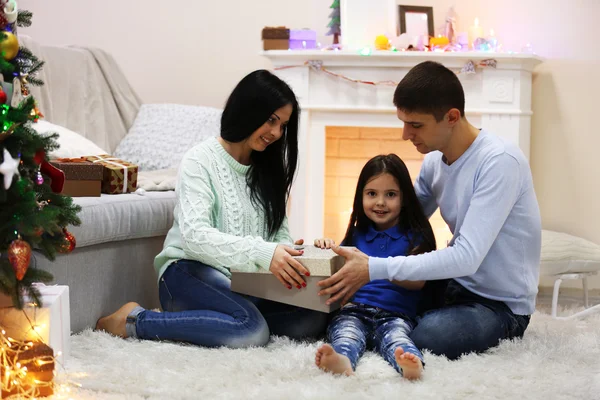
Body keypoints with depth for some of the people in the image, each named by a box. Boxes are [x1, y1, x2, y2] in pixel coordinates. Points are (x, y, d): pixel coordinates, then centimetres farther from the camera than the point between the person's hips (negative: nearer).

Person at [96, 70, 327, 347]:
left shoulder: (267, 168, 17)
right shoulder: (201, 160, -6)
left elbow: (279, 232, 15)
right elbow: (194, 235, -20)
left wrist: (288, 253, -10)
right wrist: (262, 253, -33)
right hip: (190, 272, -7)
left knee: (313, 319, -21)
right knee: (252, 331, -35)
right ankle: (135, 321, -18)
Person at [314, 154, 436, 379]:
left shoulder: (415, 236, 8)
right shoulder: (357, 235, 21)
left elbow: (418, 281, -8)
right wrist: (327, 250, 4)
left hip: (395, 315, -2)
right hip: (354, 310, 3)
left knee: (396, 335, -35)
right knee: (346, 332, -31)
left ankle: (411, 364, -67)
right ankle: (342, 361, -63)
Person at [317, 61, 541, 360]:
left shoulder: (499, 162, -25)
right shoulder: (434, 161, 2)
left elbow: (466, 257, -31)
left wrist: (374, 268, -33)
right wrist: (349, 250, -6)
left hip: (501, 305, -6)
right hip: (456, 283, 7)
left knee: (424, 336, -33)